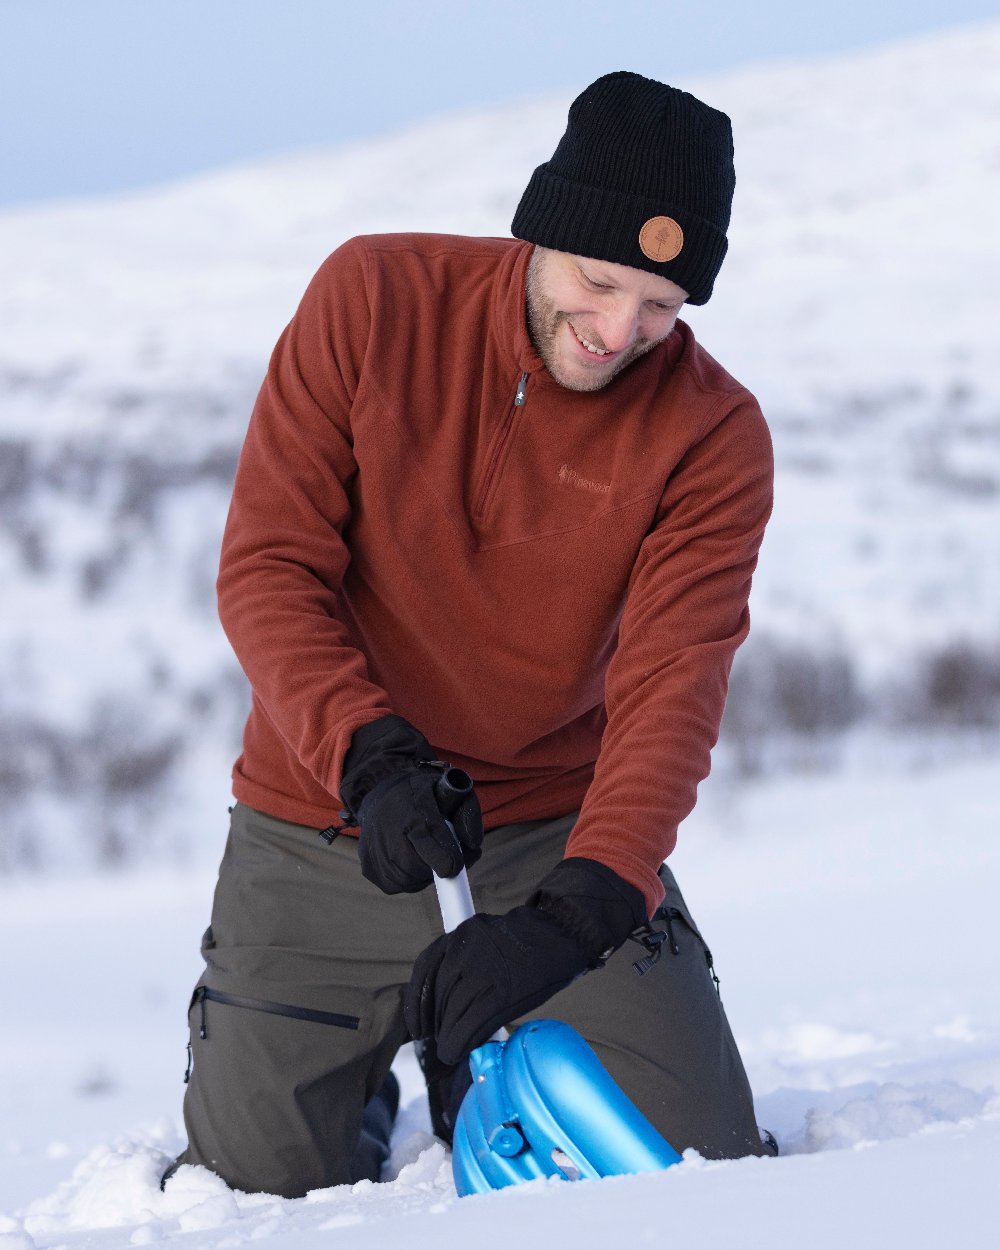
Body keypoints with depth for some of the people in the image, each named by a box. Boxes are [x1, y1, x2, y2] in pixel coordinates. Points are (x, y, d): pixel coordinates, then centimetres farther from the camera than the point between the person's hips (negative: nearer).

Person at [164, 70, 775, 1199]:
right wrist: (371, 761, -28)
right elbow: (266, 572, -12)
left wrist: (573, 917, -36)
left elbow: (670, 693, -21)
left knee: (703, 1168, -11)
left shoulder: (712, 436, -13)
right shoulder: (372, 298, -12)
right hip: (325, 835, 0)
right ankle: (360, 1088, 33)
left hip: (554, 835, 0)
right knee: (259, 1197, -3)